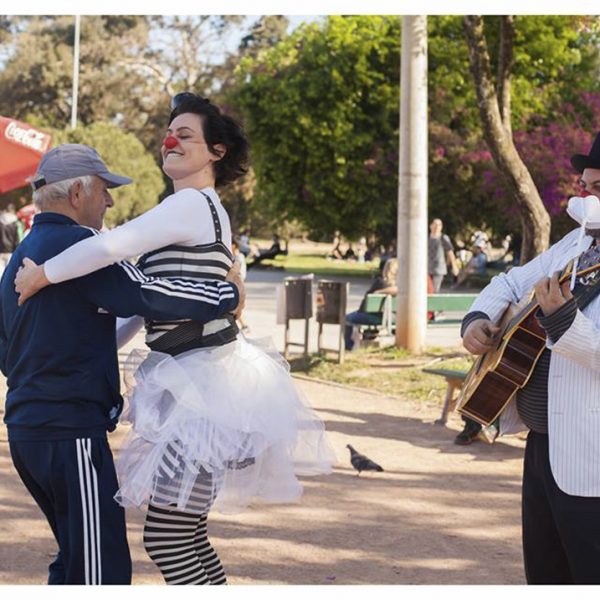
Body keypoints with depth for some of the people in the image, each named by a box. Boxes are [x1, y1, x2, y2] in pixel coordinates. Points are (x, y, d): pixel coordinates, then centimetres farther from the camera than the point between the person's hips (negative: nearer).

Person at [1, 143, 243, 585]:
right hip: (71, 432, -10)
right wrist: (228, 296, -7)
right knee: (102, 568, -7)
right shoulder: (75, 243, -12)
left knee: (77, 558, 20)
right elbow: (147, 295, -19)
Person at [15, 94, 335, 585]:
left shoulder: (192, 204, -12)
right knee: (186, 534, 15)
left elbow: (111, 246, -24)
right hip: (200, 378, 10)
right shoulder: (203, 210, 19)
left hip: (207, 385, -10)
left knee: (167, 538, -9)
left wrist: (40, 274, -12)